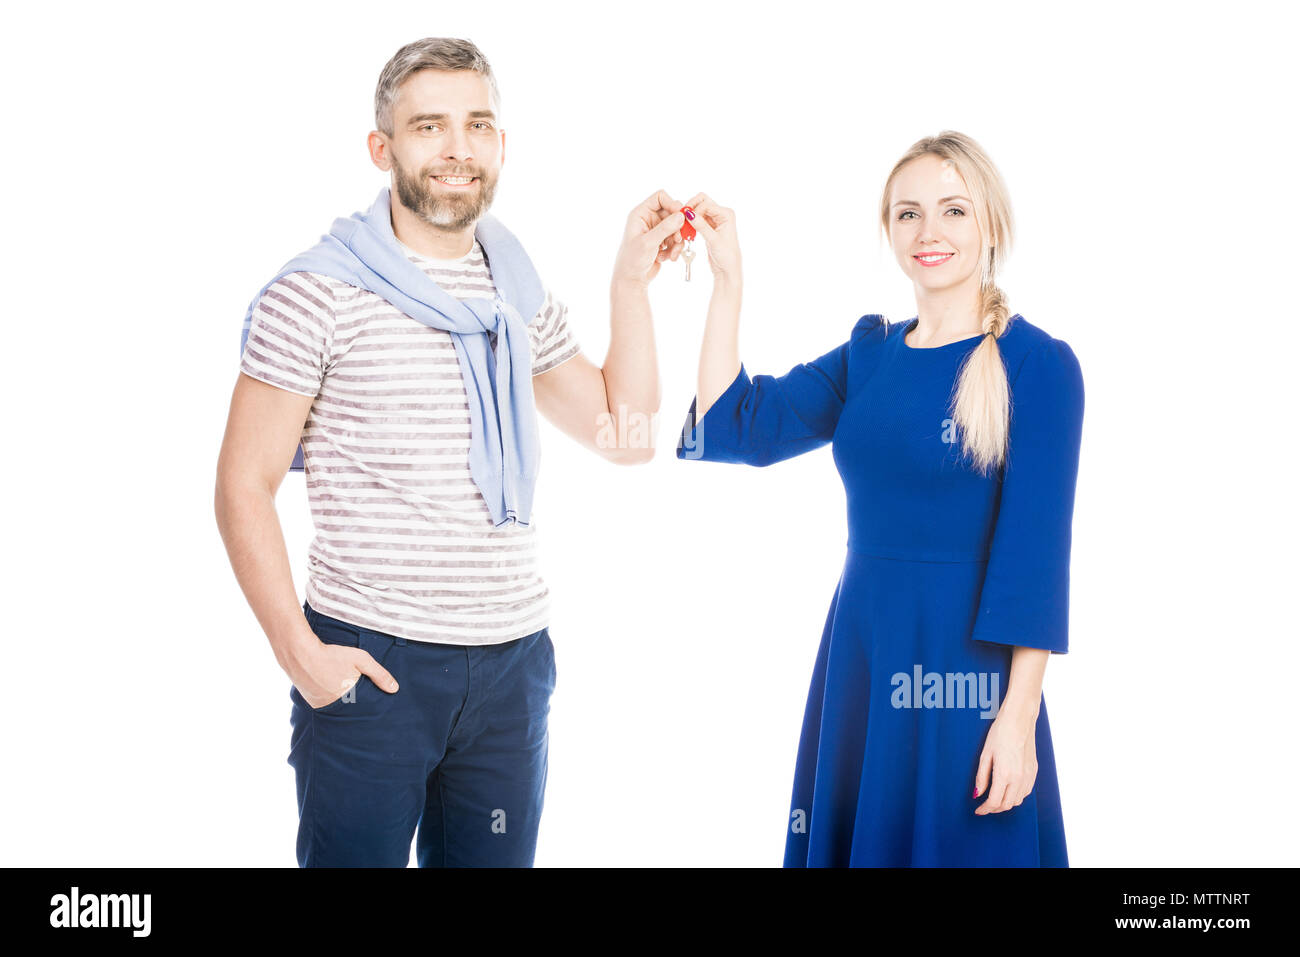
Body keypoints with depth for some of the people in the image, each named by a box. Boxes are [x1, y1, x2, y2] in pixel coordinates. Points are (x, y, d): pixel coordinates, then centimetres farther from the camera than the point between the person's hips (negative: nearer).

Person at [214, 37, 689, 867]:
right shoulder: (317, 293, -6)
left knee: (495, 859, 13)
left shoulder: (519, 292, 11)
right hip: (367, 665, -5)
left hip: (513, 664, 5)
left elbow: (626, 436, 15)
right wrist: (298, 650, -14)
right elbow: (244, 490, -6)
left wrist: (631, 281, 9)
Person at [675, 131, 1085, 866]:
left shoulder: (1037, 364, -8)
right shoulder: (869, 353, 9)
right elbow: (738, 428, 2)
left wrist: (1018, 714, -16)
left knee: (958, 846, 5)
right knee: (852, 844, 14)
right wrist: (728, 280, 0)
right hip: (859, 661, 6)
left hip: (967, 671, -5)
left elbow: (1036, 551, -12)